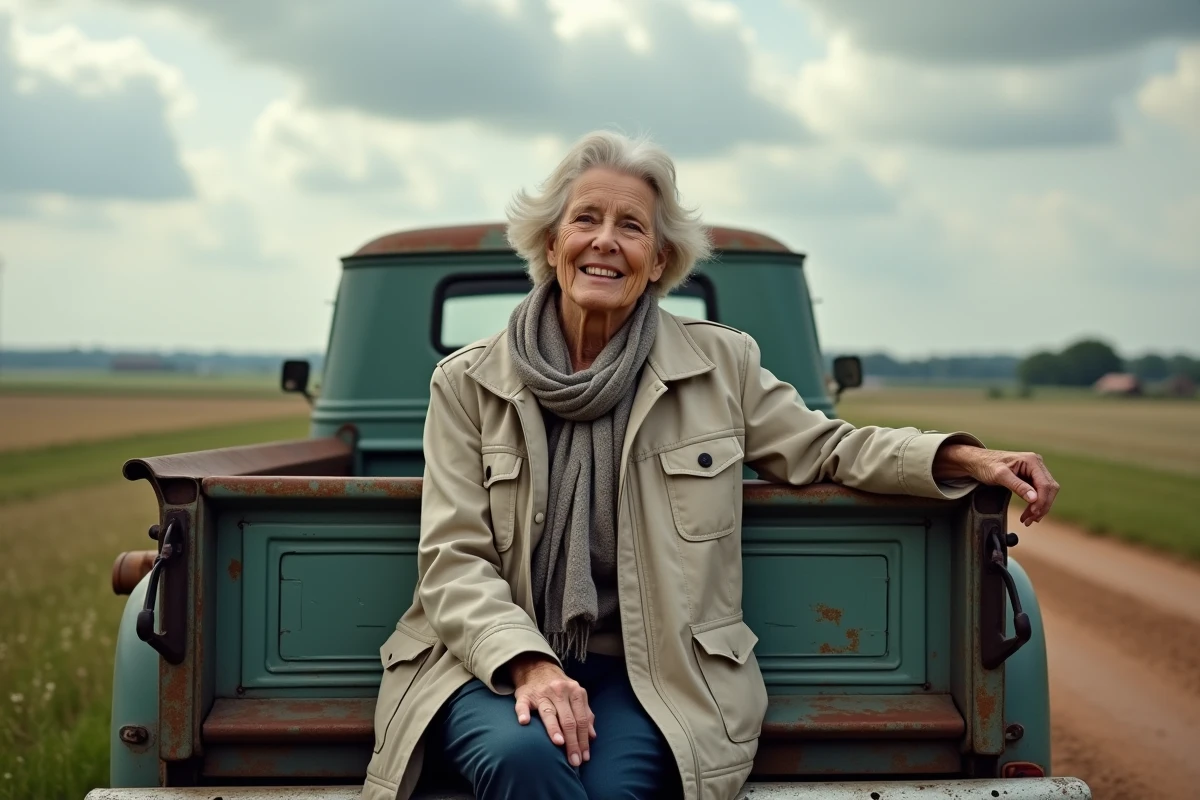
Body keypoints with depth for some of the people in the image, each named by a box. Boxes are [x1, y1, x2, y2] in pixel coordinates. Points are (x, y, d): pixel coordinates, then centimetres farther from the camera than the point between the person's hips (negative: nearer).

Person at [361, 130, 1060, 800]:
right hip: (497, 663, 0)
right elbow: (454, 560, -3)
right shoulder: (468, 384, 3)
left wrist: (963, 459, -1)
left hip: (647, 671, 1)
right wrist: (528, 665, -21)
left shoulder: (720, 365, 6)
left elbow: (824, 448, 16)